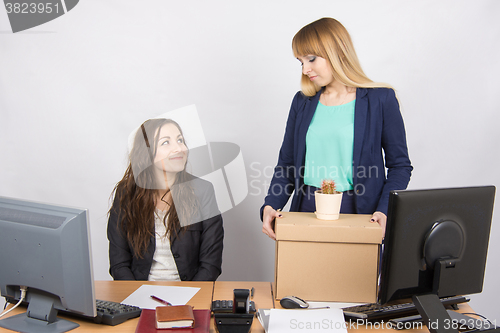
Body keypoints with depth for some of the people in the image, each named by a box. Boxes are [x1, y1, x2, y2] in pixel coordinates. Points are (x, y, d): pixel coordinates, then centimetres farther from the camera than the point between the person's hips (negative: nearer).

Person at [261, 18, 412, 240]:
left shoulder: (380, 99, -2)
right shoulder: (302, 101, 8)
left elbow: (400, 166, 1)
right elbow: (286, 164, 9)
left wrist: (384, 211, -14)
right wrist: (271, 205, -6)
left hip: (358, 212, -2)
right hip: (308, 208, 3)